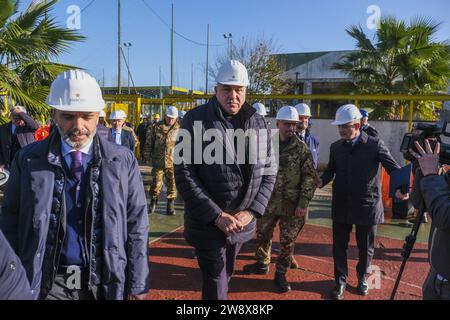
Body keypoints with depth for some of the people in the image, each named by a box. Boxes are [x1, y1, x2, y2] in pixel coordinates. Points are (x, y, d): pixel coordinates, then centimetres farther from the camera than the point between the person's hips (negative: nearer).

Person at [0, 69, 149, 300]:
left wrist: (138, 286, -3)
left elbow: (136, 227, -3)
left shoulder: (123, 161, -6)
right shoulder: (27, 160, -3)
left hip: (105, 283, 0)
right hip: (47, 284, 0)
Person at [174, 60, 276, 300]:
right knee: (216, 288, 3)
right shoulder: (195, 120, -11)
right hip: (208, 224, -4)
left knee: (225, 276, 25)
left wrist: (251, 212, -9)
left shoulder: (258, 124, 1)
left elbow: (268, 172, 4)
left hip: (242, 224, 5)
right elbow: (184, 173, -16)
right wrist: (217, 216, -19)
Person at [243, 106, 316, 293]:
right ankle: (262, 264, 40)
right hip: (268, 201, 3)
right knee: (262, 235, 16)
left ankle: (281, 274, 28)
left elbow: (309, 177, -7)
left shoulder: (301, 148, -7)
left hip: (291, 204, -3)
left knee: (287, 241, 9)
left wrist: (303, 203, -13)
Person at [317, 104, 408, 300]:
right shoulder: (336, 147, 3)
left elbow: (394, 168, -8)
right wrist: (321, 181, -11)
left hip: (367, 206, -2)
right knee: (339, 246, 10)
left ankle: (362, 278, 40)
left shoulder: (375, 145, -8)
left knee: (366, 247, 15)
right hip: (341, 206, 2)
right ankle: (341, 281, 30)